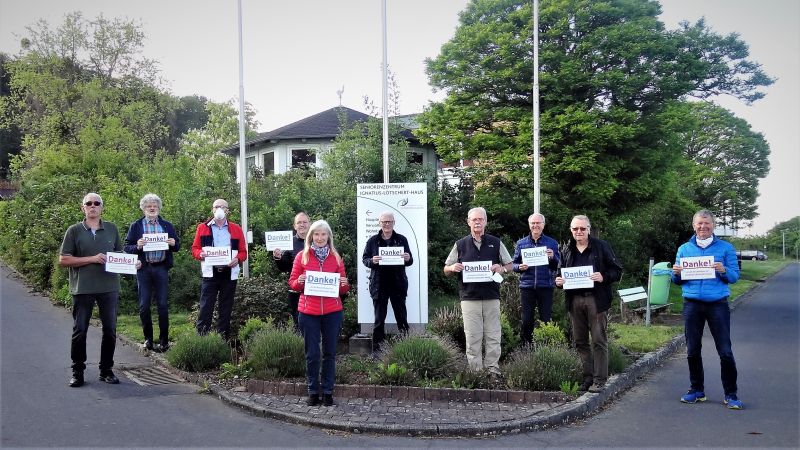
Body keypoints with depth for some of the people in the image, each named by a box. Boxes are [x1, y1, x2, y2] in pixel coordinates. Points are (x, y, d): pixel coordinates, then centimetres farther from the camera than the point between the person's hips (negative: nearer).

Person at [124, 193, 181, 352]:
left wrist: (173, 244, -9)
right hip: (143, 268, 0)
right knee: (144, 306, 3)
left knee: (162, 305, 0)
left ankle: (164, 340, 7)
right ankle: (148, 338, 15)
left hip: (161, 268, 0)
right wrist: (137, 246, -16)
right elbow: (127, 247, 4)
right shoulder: (136, 226, 7)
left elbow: (177, 246, 13)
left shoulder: (167, 226, 11)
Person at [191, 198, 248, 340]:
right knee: (205, 308, -5)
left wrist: (238, 259, -13)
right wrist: (200, 254, -14)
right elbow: (195, 248, 8)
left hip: (229, 274, 1)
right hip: (210, 273, -1)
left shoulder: (236, 229, 9)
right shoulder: (202, 228, 8)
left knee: (225, 310, 7)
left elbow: (243, 251, 8)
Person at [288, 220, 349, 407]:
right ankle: (313, 392, 16)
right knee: (312, 354, 3)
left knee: (329, 353, 7)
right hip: (308, 312, -1)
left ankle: (328, 392, 17)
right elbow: (292, 283, 6)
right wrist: (299, 282, -15)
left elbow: (344, 289, 11)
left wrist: (344, 284, -10)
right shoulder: (302, 256, 4)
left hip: (332, 312, 1)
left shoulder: (335, 257, 8)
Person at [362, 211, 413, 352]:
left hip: (398, 284, 1)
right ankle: (376, 350, 11)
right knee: (379, 319, 5)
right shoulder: (373, 240, 5)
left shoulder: (401, 239, 6)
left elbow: (410, 261, 8)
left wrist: (408, 259, -15)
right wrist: (372, 261, -16)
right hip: (379, 285, 0)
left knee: (402, 317, 6)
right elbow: (364, 258, 5)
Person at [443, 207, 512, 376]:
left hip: (491, 297, 1)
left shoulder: (496, 243, 10)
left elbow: (509, 265, 13)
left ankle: (493, 370, 9)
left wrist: (501, 268, -9)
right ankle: (476, 371, 6)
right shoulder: (460, 245, 10)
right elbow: (446, 270, 13)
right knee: (472, 337, 0)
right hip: (469, 297, 0)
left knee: (493, 336, 1)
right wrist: (453, 268, -10)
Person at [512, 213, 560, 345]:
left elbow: (558, 266, 4)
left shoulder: (552, 243, 7)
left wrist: (552, 257, -16)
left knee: (546, 319, 1)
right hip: (527, 286, 1)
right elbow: (514, 264, 11)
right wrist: (520, 267, -11)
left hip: (546, 286, -1)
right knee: (527, 320, 4)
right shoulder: (521, 243, 9)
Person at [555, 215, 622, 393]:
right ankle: (587, 377, 17)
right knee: (580, 341, 8)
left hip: (596, 299, -5)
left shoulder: (601, 246, 1)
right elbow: (561, 273, 24)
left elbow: (617, 271, 1)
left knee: (599, 341, -4)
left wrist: (603, 277, -18)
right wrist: (559, 281, 2)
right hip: (574, 300, 5)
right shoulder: (567, 250, 14)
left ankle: (599, 380, 2)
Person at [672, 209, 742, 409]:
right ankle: (697, 390, 22)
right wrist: (676, 273, -9)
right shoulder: (684, 249, 10)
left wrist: (723, 271, -18)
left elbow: (735, 276, 2)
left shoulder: (725, 248, 4)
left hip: (717, 304, -2)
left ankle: (731, 394, 8)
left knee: (725, 351, -2)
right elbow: (677, 280, 13)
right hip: (692, 304, 2)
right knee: (692, 350, 8)